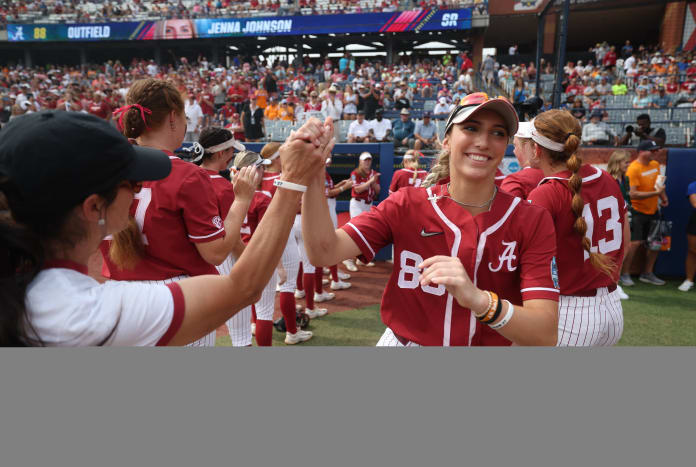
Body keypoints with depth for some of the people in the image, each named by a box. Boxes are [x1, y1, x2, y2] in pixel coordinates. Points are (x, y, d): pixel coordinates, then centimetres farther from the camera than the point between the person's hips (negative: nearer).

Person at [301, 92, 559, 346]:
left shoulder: (532, 221, -13)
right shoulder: (407, 205, -10)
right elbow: (326, 251, -21)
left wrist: (480, 300, -42)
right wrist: (311, 174, -34)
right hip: (403, 341, 1)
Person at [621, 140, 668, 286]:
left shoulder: (655, 165, 8)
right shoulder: (633, 169, -16)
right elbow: (633, 194, -23)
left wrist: (663, 196, 8)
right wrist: (655, 193, -25)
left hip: (653, 210, 8)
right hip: (637, 211, -8)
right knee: (635, 242, -11)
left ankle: (647, 273, 25)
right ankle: (625, 274, 4)